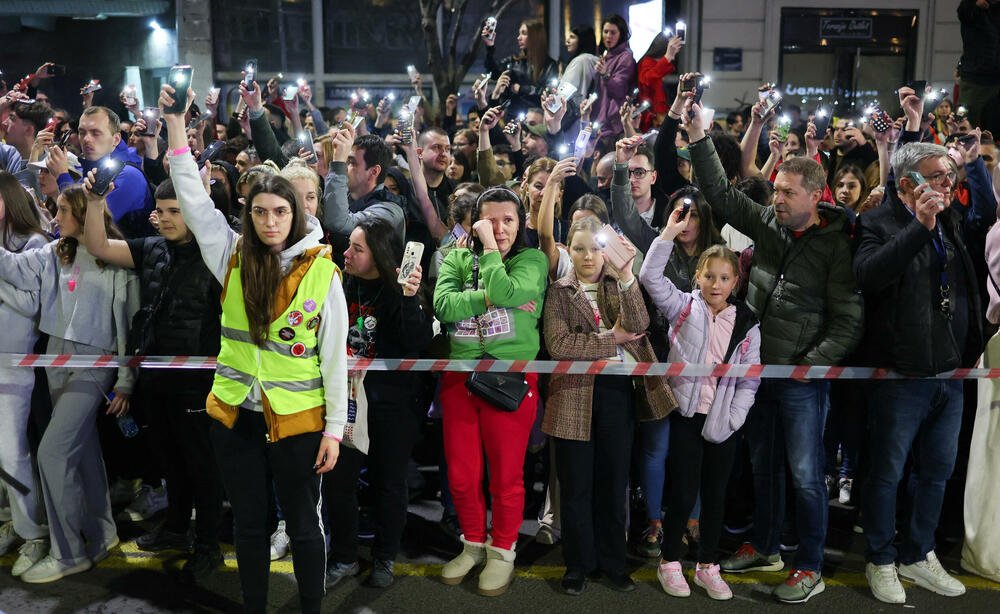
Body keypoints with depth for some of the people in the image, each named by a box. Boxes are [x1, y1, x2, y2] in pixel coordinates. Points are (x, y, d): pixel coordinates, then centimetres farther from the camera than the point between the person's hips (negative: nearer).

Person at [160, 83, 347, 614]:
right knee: (248, 524, 16)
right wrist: (176, 121, -9)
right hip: (234, 414, 3)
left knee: (304, 526, 10)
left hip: (297, 420, -3)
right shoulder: (233, 259, 1)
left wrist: (335, 428, -8)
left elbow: (335, 356, -6)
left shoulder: (322, 272, -7)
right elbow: (191, 195, -3)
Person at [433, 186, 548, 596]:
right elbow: (443, 304, -10)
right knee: (461, 476, 12)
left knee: (506, 477, 7)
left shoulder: (533, 260, 0)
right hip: (459, 378, 3)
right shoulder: (457, 259, 8)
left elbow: (503, 290, -20)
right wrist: (494, 298, -16)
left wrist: (491, 248, -10)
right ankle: (473, 545, 34)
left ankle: (502, 552, 28)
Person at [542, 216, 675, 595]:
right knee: (576, 486, 7)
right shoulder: (560, 292, 3)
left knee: (614, 482, 11)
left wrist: (626, 276, -22)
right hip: (575, 395, -2)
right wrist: (611, 339, -10)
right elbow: (558, 345, -12)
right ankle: (578, 564, 22)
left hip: (618, 392, 2)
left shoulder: (620, 284, 8)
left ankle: (611, 562, 26)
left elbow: (638, 325, -12)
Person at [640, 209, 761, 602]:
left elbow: (750, 380, 3)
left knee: (715, 496, 11)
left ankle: (708, 566, 27)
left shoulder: (746, 325, 3)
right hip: (686, 416, -2)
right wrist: (670, 234, -17)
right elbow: (650, 277, -13)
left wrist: (733, 419, -6)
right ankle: (669, 562, 19)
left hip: (724, 423, 2)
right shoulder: (683, 307, -1)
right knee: (684, 493, 0)